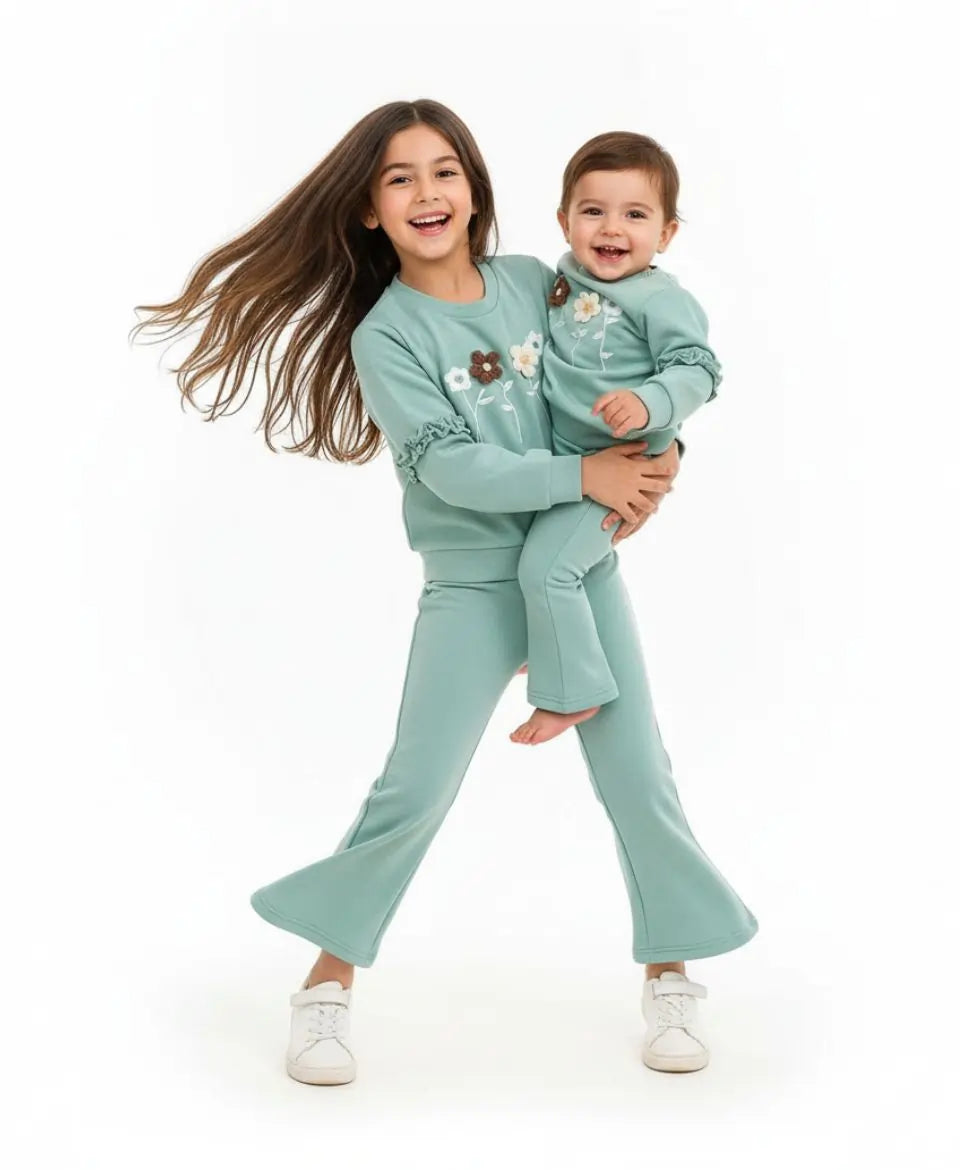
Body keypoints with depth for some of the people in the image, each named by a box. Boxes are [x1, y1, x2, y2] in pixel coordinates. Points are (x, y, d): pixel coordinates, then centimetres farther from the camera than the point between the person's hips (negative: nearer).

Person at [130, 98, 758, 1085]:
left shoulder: (537, 282, 2)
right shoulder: (384, 334, -9)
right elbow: (448, 465, -18)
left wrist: (658, 458, -10)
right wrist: (581, 476, -21)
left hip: (583, 565, 3)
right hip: (474, 585, -3)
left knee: (637, 773, 4)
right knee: (414, 790, -1)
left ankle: (669, 976, 21)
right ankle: (329, 980, 17)